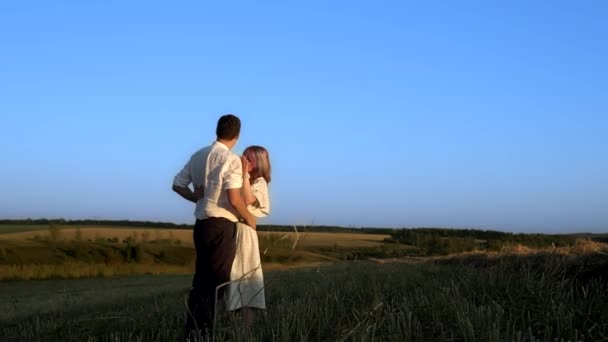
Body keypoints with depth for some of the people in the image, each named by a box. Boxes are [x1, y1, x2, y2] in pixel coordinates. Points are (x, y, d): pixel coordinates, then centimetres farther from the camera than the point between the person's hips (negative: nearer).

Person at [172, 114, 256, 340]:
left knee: (201, 280, 14)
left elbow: (178, 185, 14)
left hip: (202, 224, 8)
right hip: (221, 226, -7)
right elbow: (234, 199, -20)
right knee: (217, 282, -1)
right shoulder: (231, 159, -13)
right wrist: (249, 218, -4)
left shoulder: (198, 156, 9)